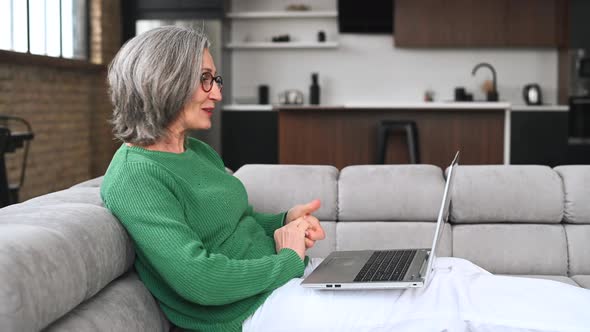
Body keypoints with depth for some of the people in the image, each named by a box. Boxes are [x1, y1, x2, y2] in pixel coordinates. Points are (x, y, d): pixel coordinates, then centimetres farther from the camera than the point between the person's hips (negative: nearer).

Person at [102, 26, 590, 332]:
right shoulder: (134, 176, -16)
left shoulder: (197, 150, 12)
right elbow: (198, 280, -25)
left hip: (281, 273, 9)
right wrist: (289, 259, -12)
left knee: (455, 272, -2)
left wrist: (285, 223, 3)